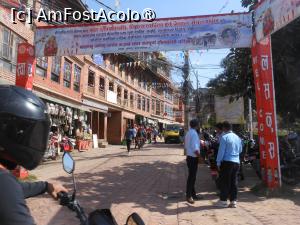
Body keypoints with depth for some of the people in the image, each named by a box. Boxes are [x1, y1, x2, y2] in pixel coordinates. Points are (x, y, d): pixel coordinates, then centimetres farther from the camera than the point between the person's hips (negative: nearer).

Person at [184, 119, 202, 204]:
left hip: (189, 157, 10)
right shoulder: (194, 133, -18)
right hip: (193, 158, -9)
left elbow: (186, 146, 17)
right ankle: (189, 196, 3)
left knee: (192, 176, 16)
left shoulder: (188, 133, 11)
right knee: (192, 176, -3)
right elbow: (195, 148, -23)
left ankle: (192, 194, 27)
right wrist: (200, 156, -14)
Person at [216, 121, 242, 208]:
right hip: (236, 162, 6)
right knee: (234, 182, 10)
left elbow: (221, 150, -11)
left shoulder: (224, 137, -10)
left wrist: (218, 162, -5)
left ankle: (223, 200, 8)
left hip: (227, 162, -6)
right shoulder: (237, 137, 10)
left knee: (224, 181, 2)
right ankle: (233, 201, 14)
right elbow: (240, 150, 21)